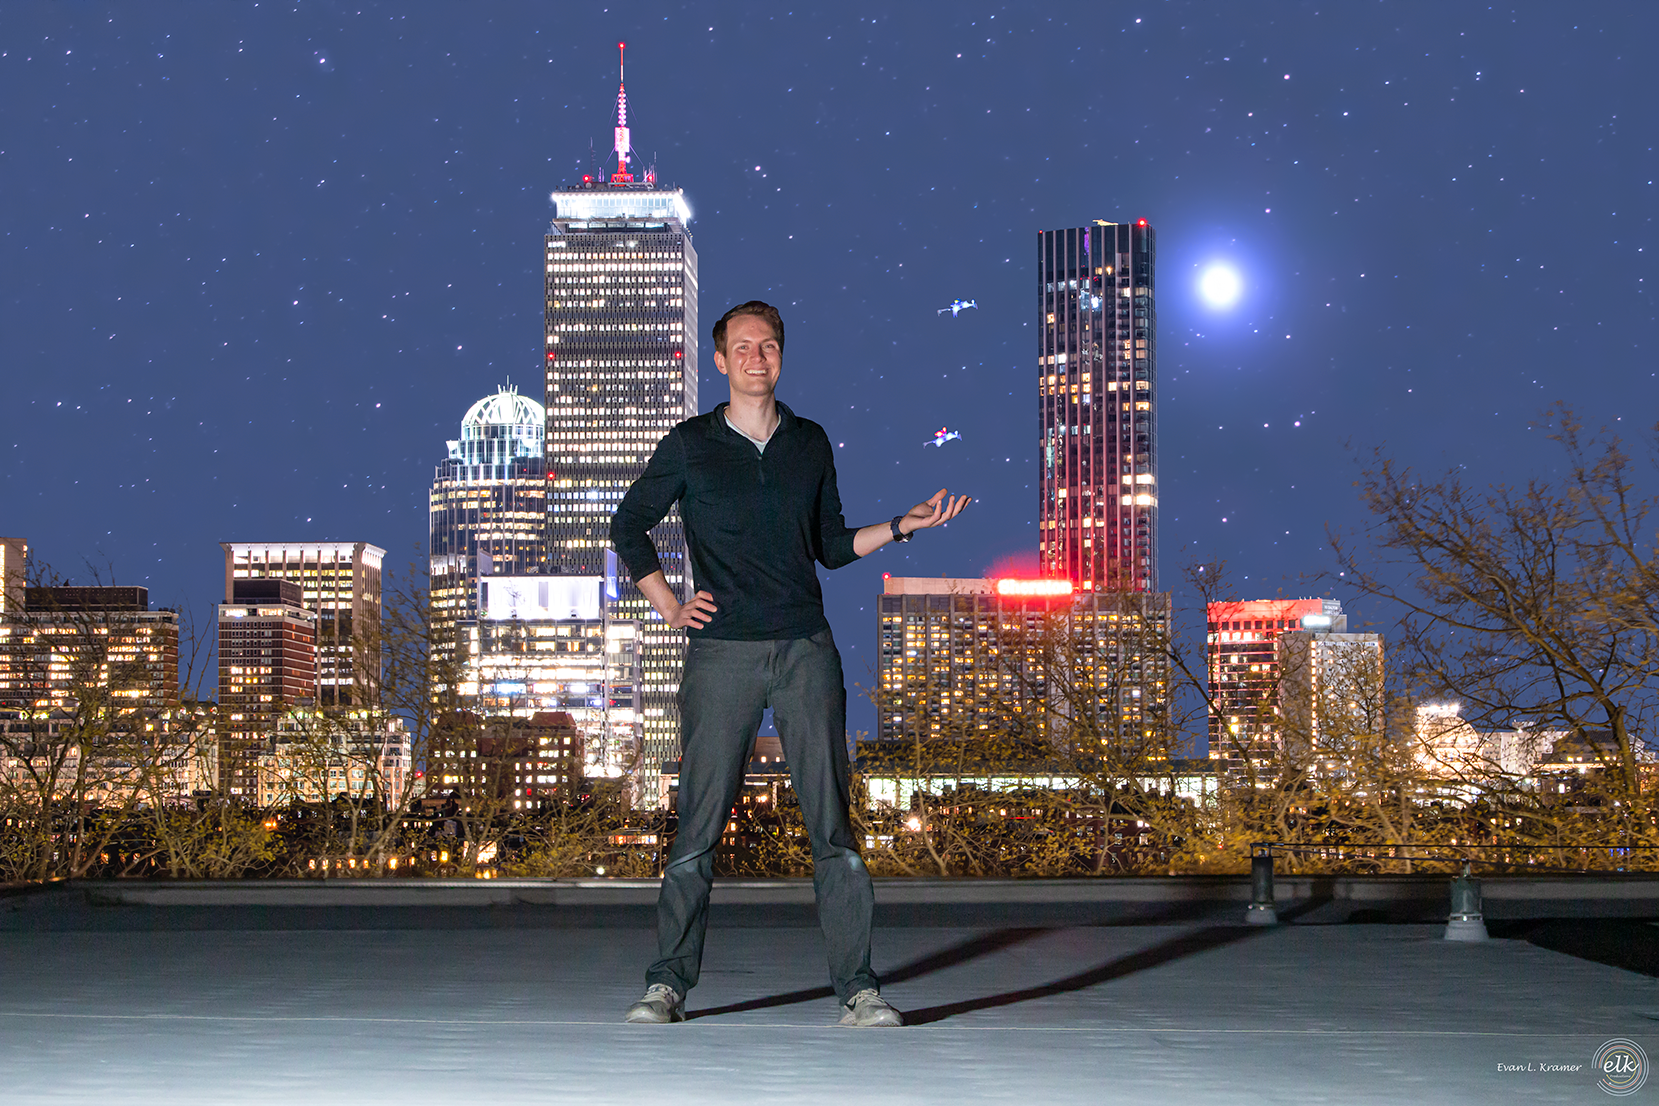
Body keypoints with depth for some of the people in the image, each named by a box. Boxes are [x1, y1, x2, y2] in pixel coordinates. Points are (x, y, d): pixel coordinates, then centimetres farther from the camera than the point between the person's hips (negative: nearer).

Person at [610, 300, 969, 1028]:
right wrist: (667, 605, 6)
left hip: (806, 648, 2)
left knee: (831, 819, -3)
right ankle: (668, 983, 7)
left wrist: (902, 526, 6)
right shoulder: (690, 446, 6)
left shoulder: (811, 444, 13)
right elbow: (628, 524, 16)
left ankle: (857, 988, 0)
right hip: (722, 651, -2)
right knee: (699, 824, -3)